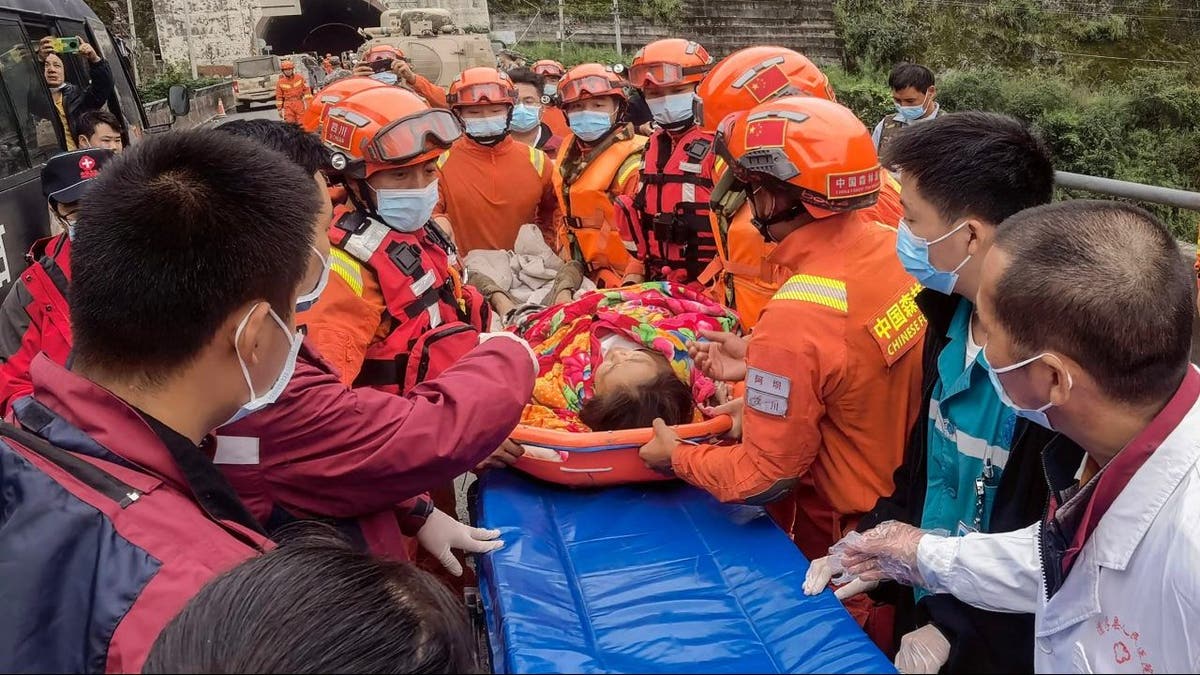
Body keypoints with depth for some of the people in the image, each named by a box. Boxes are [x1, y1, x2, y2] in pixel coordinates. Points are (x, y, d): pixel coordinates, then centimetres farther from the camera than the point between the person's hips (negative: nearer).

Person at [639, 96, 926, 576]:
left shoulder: (794, 320, -34)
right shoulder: (897, 248, -12)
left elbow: (765, 478, -23)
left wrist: (676, 457, -7)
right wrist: (759, 361, 5)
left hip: (839, 536, -7)